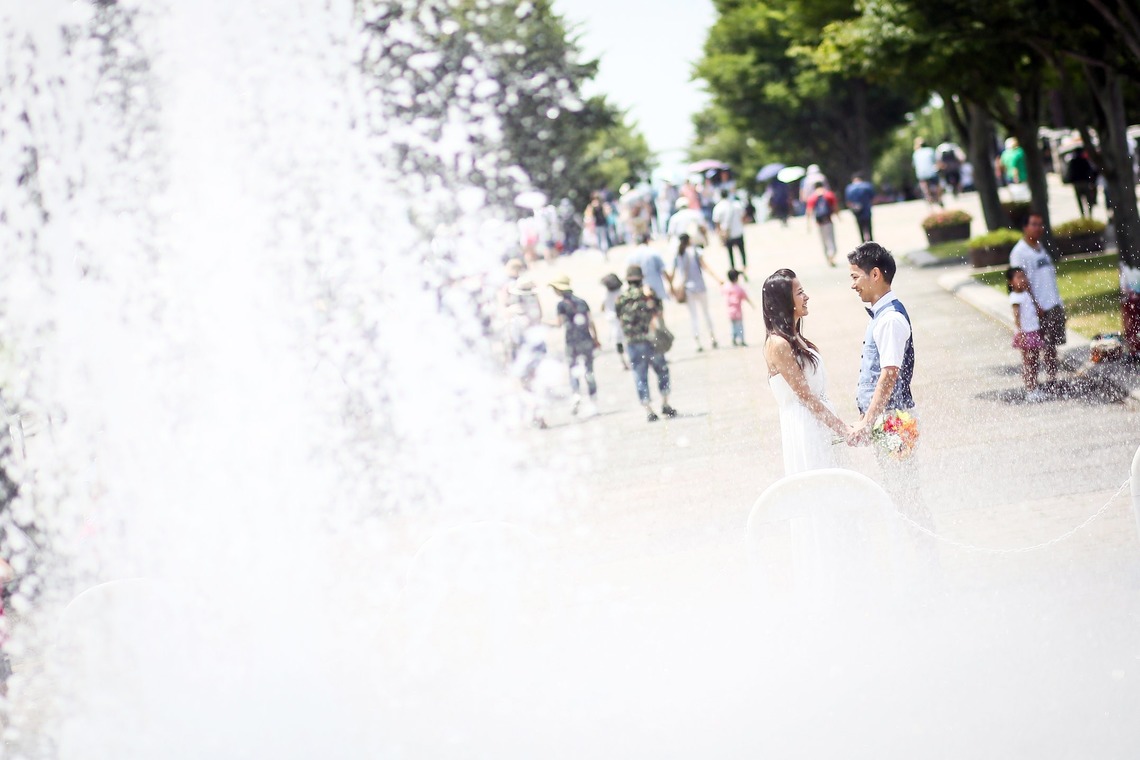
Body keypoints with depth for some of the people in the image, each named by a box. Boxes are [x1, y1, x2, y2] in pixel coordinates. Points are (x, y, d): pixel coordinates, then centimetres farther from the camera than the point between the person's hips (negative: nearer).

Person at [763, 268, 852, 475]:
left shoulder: (796, 339, 14)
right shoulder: (778, 344, -15)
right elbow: (806, 397, -16)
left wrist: (841, 425, 11)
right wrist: (843, 428, -15)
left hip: (820, 429, 9)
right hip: (803, 428, -9)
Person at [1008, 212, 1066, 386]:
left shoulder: (1041, 248, 17)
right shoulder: (1019, 252, -11)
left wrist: (1059, 303, 18)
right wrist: (1036, 305, -21)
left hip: (1054, 305, 8)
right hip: (1040, 307, -8)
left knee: (1053, 344, 10)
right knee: (1045, 346, -4)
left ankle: (1053, 378, 15)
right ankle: (1050, 379, 1)